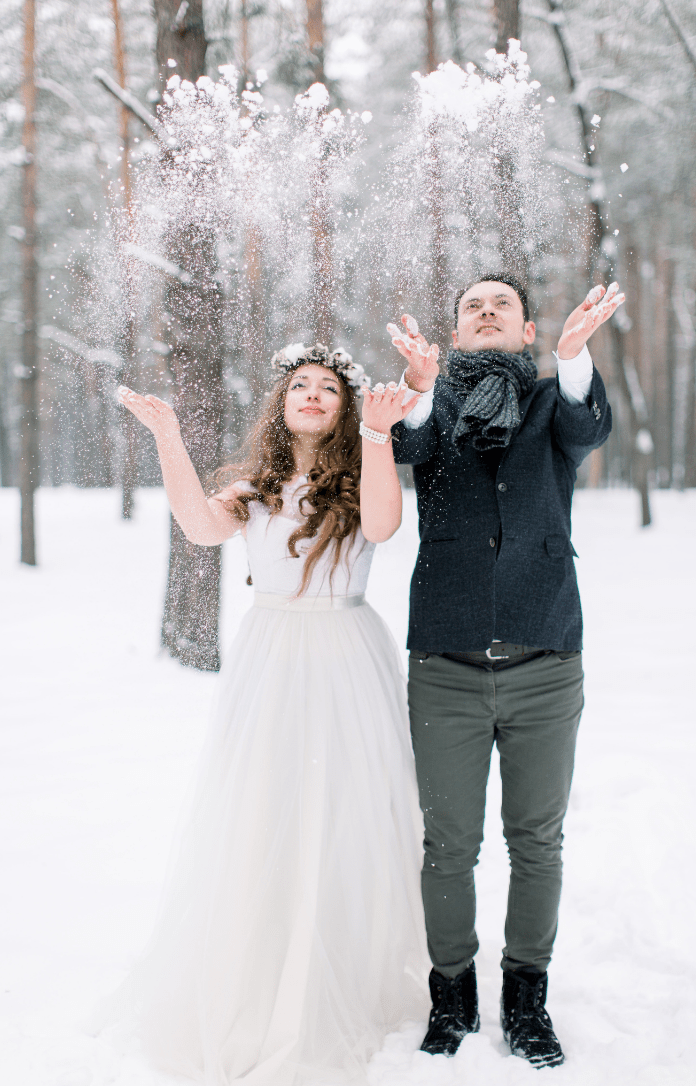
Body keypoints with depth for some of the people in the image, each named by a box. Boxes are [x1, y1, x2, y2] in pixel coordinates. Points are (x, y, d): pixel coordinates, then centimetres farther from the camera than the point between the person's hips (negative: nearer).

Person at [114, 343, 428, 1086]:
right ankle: (253, 996, 20)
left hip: (348, 663, -1)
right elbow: (203, 529, -11)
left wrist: (375, 436, -27)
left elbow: (382, 525, -19)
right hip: (268, 660, 1)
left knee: (344, 822, 2)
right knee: (258, 824, 3)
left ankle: (349, 987, 21)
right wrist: (168, 441, -16)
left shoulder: (356, 482, 2)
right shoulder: (255, 486, 7)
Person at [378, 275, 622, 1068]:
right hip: (445, 668, 0)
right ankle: (452, 996, 24)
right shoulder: (434, 404, 8)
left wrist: (575, 355, -35)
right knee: (449, 843, 6)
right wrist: (420, 386, -36)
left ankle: (526, 1002, 25)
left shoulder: (551, 401, 8)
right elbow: (407, 445, -14)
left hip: (545, 666, 1)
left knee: (537, 840, 9)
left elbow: (588, 432, -14)